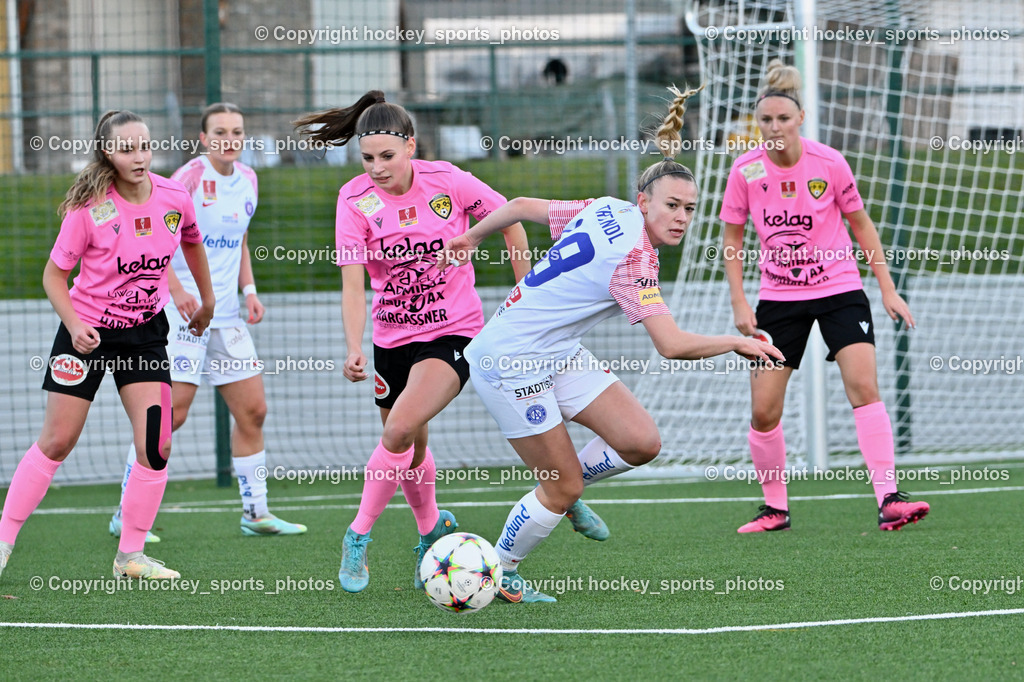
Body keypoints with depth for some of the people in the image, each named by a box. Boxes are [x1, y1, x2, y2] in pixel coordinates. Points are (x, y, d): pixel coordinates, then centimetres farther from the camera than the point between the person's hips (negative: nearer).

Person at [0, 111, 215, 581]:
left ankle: (130, 556, 3)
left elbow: (192, 242, 16)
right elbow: (54, 275, -9)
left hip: (145, 331, 3)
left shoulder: (175, 198, -7)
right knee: (56, 442, 0)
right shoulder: (89, 208, -18)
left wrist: (206, 300, 26)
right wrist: (74, 324, -23)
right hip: (87, 330, -3)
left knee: (156, 447, -8)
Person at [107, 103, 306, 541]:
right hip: (183, 312, -7)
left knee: (253, 410, 7)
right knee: (170, 413, -10)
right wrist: (176, 288, -27)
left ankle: (255, 512, 19)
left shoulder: (247, 181, 11)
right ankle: (126, 515, -2)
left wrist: (249, 290, 9)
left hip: (227, 316, 7)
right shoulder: (189, 178, -12)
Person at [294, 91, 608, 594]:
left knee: (400, 429, -24)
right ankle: (432, 530, 41)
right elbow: (352, 283, -17)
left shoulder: (446, 181, -13)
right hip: (393, 338, 3)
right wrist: (354, 349, -32)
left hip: (453, 331, -3)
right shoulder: (356, 200, -12)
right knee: (410, 453, 13)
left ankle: (359, 536, -10)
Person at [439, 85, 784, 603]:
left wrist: (473, 237, 26)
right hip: (511, 360, -9)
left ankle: (562, 490, 23)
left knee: (641, 442, -1)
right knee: (564, 488, -3)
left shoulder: (607, 211, 0)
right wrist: (738, 343, -18)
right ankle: (497, 574, 17)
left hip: (558, 353, 9)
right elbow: (673, 345, -31)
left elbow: (523, 206, 10)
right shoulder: (633, 257, -25)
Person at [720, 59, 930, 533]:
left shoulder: (829, 164, -11)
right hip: (778, 297, 2)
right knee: (763, 410, -3)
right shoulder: (746, 171, -8)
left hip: (839, 289, -1)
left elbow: (860, 225, 3)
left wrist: (888, 288, 1)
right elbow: (731, 238, 4)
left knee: (863, 387, -19)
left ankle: (888, 500, -21)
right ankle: (775, 507, 16)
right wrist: (738, 302, -4)